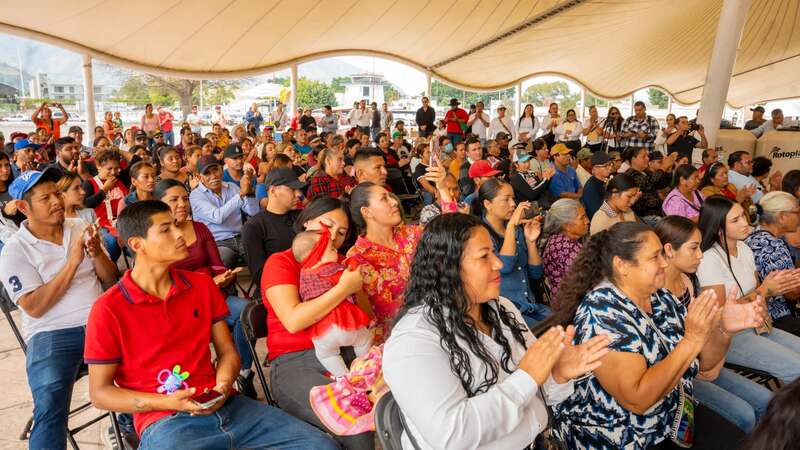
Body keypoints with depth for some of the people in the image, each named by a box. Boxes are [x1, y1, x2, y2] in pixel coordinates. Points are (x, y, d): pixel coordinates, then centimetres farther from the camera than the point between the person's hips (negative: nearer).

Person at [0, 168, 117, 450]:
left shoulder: (80, 228, 11)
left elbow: (111, 280, 11)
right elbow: (34, 308, -10)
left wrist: (96, 253, -10)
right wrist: (73, 261, -15)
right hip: (52, 333, -3)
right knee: (50, 409, -26)